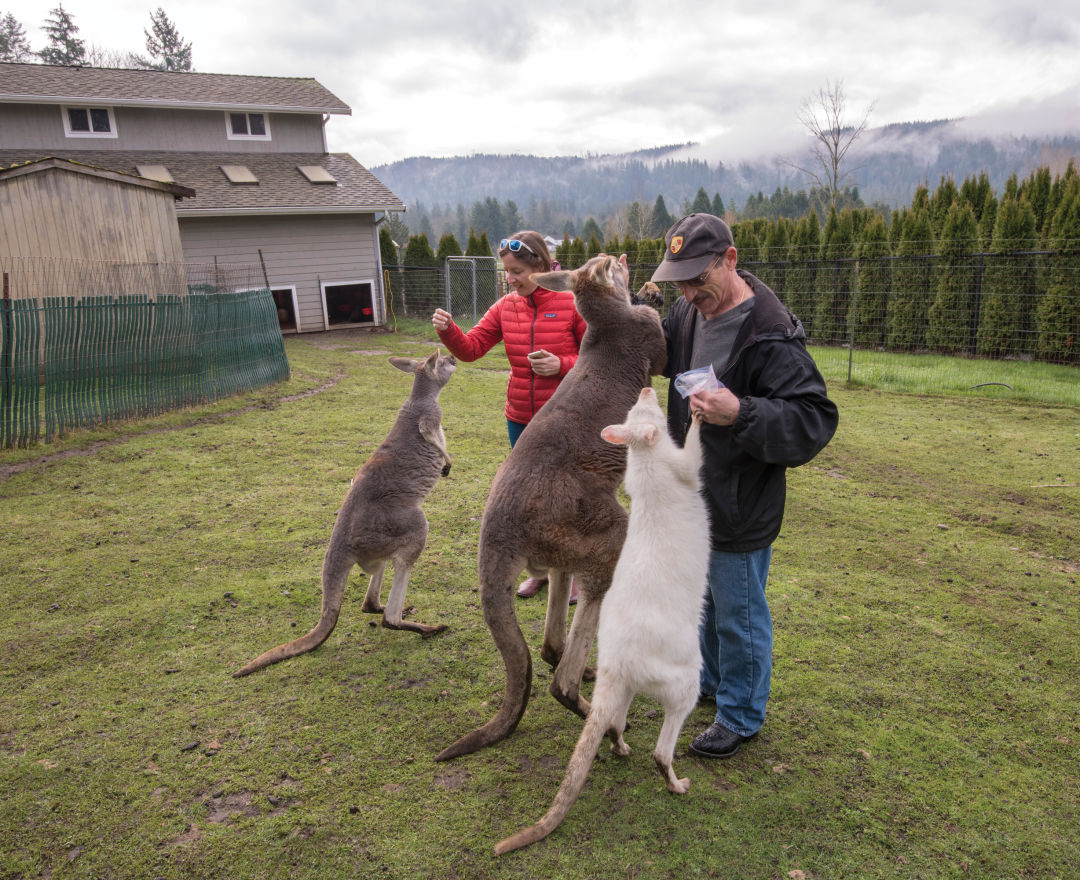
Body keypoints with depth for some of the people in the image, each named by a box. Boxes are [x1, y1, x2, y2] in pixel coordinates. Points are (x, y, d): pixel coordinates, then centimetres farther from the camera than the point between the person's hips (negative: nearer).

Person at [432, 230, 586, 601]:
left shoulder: (572, 303, -12)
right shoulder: (506, 307, 1)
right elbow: (471, 347, -2)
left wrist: (561, 365, -23)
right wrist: (448, 331, -21)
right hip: (521, 421, 5)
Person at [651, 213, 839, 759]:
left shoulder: (770, 336, -25)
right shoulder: (690, 312, 0)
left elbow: (815, 421, -25)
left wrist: (741, 414, -38)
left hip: (741, 509, -8)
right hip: (697, 498, 8)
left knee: (739, 615, 10)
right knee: (705, 599, 26)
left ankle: (741, 715, 32)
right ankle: (710, 679, 50)